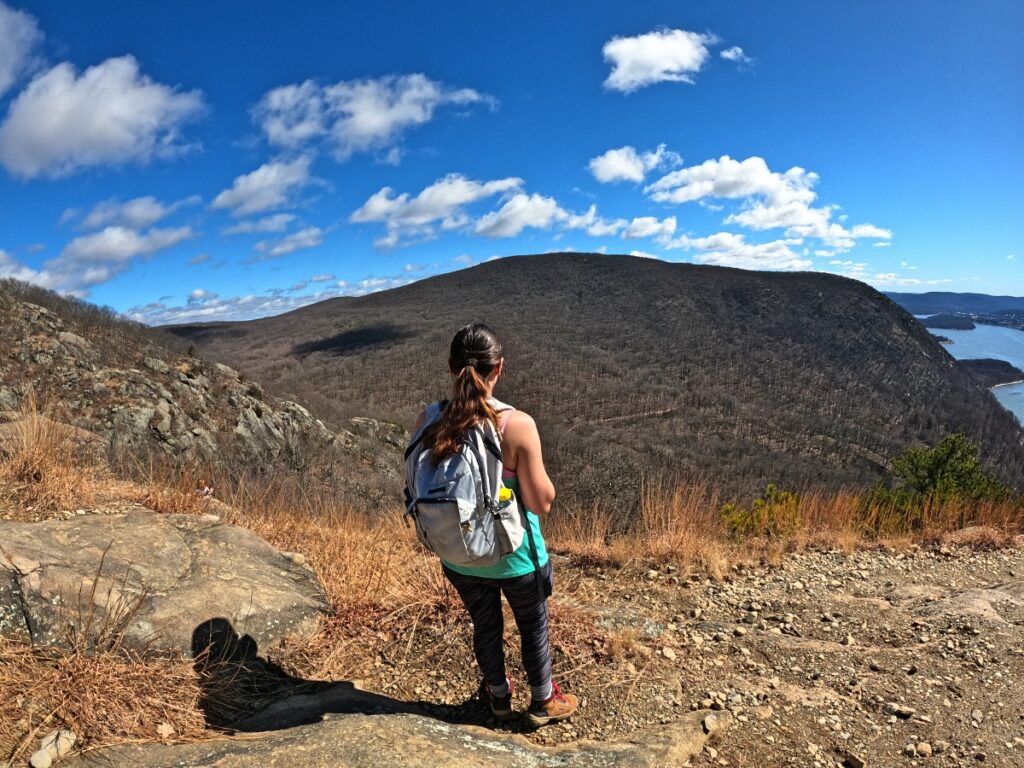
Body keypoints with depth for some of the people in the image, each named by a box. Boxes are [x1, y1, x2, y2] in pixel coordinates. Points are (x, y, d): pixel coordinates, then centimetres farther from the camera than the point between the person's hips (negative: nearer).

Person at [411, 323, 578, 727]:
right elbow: (542, 502, -21)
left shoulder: (427, 421, -15)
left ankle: (499, 696, 52)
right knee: (533, 628, 24)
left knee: (486, 627, 28)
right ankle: (543, 702, 47)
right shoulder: (517, 425, -27)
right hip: (515, 557, -3)